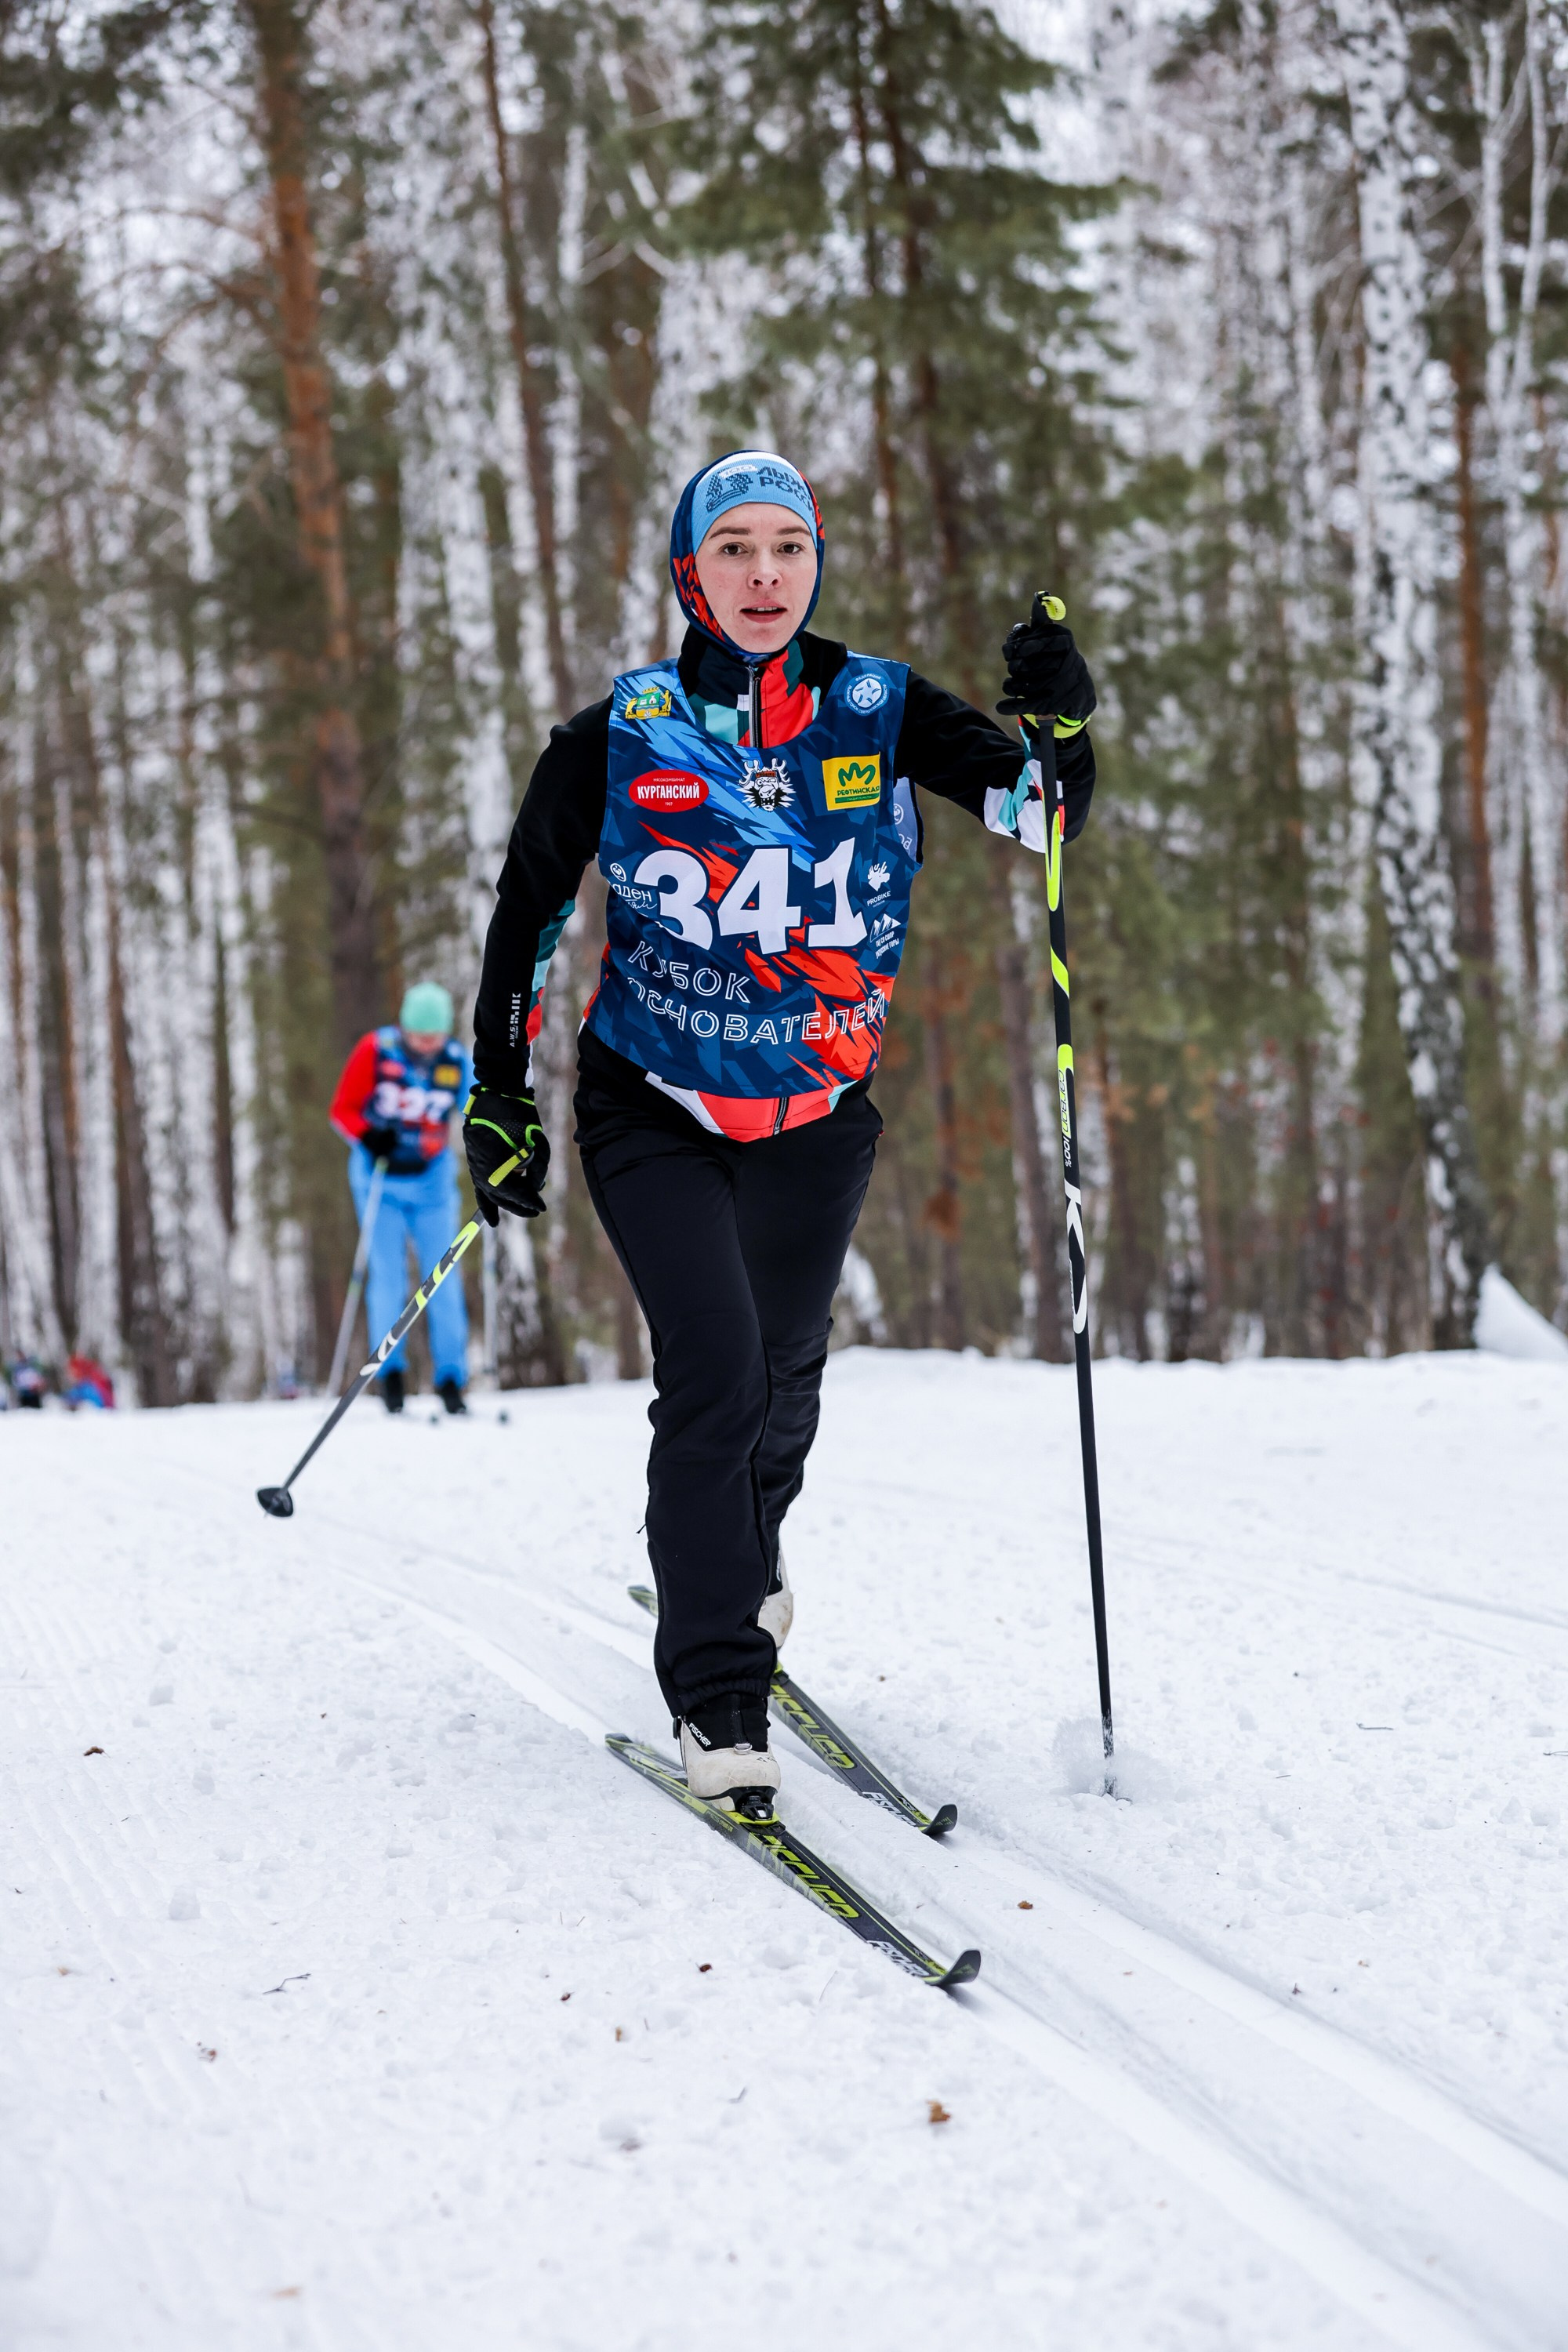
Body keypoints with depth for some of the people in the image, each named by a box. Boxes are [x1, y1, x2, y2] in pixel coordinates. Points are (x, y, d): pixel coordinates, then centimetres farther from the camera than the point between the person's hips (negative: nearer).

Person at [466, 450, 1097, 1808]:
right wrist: (500, 1094, 2)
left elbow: (1038, 813, -14)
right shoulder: (621, 737, -10)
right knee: (713, 1366, -18)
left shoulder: (879, 712, -7)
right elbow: (530, 906, 1)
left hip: (816, 1115, 3)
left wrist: (1055, 727, -35)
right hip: (653, 1108, -2)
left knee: (785, 1374, 17)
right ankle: (716, 1694, -7)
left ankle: (741, 1562, 50)